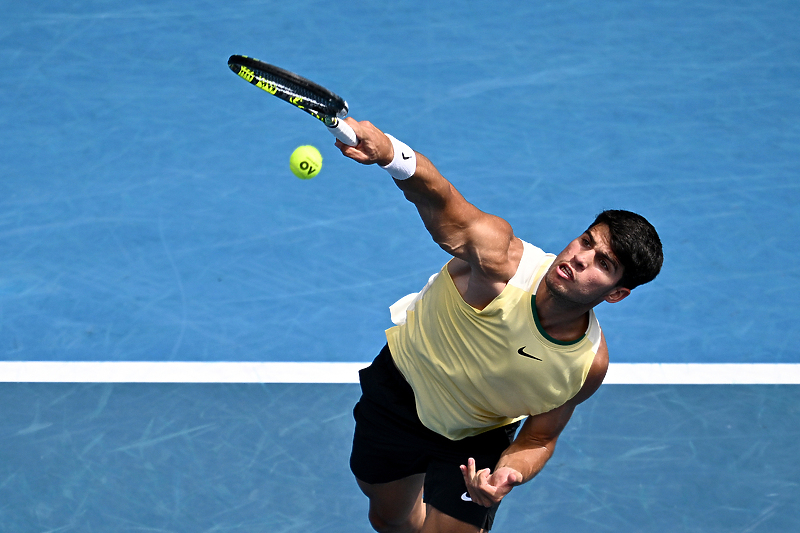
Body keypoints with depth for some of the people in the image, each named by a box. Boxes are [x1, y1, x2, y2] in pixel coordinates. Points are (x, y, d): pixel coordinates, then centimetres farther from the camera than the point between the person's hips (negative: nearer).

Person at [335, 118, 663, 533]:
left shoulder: (590, 363, -27)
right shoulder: (499, 258, -38)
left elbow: (538, 438, -13)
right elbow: (440, 199, -53)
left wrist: (510, 475, -36)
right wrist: (389, 152, -74)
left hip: (477, 440, 1)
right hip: (400, 386, 0)